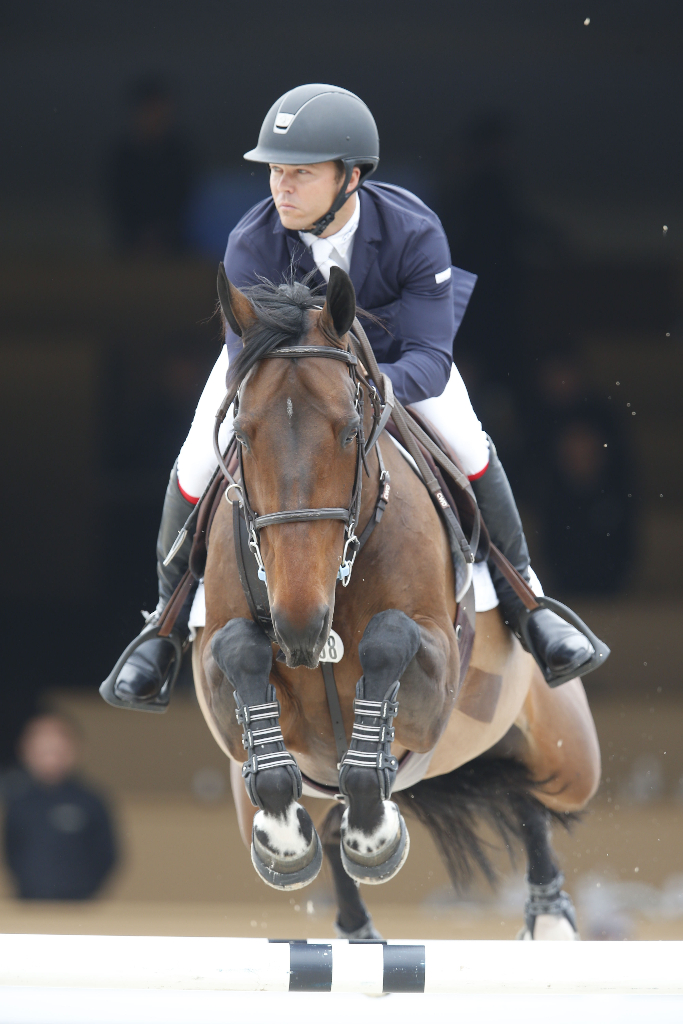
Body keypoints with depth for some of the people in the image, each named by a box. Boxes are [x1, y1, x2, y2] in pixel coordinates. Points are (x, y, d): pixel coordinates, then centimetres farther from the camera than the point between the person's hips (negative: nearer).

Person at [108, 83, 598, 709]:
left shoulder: (414, 232, -38)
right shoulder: (250, 245, -37)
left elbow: (430, 362, -40)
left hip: (387, 339, 0)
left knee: (467, 445, -13)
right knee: (198, 466, -10)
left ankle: (524, 605, 10)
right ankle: (167, 624, 14)